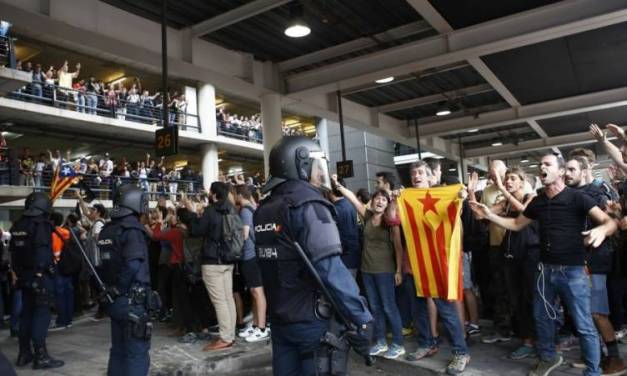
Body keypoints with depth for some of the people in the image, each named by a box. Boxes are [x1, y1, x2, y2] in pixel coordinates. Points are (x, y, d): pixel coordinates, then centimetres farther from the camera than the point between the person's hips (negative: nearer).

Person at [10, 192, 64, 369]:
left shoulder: (17, 225, 10)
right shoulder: (42, 224, -15)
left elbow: (14, 252, 14)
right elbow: (43, 253, -22)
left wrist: (19, 273, 19)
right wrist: (42, 276, -21)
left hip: (24, 276, 8)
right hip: (40, 276, -8)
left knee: (26, 313, 15)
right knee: (41, 314, -4)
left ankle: (24, 354, 23)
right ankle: (41, 356, -1)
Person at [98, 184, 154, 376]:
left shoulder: (107, 229, 9)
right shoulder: (132, 229, -16)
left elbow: (104, 263, 11)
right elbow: (133, 265, -27)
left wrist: (111, 290, 12)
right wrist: (121, 288, -13)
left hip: (115, 300, 8)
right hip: (133, 301, -8)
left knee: (118, 350, 19)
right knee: (137, 353, 1)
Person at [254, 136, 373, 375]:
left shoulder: (264, 209, 8)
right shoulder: (308, 205, -17)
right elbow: (330, 270, -27)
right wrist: (362, 319, -23)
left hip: (279, 317, 7)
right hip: (311, 320, -7)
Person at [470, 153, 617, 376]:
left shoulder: (576, 198, -11)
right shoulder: (537, 202, 6)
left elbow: (610, 222, -17)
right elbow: (516, 224, 15)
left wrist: (601, 230, -40)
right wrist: (490, 215, 2)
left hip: (573, 270, -6)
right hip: (545, 269, 6)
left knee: (584, 326, 2)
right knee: (542, 317, 17)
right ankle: (548, 358, 38)